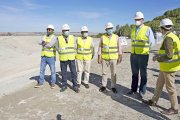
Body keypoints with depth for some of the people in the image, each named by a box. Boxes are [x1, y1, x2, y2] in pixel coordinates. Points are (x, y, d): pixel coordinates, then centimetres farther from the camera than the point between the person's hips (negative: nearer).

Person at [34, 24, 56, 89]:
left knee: (52, 70, 3)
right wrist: (46, 43, -23)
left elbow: (50, 45, -24)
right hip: (44, 56, 6)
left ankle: (53, 83, 16)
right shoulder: (44, 37, 11)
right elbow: (40, 43, -6)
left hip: (51, 57, -5)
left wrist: (44, 44, -8)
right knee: (42, 70, 8)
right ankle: (40, 82, 20)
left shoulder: (54, 37, -8)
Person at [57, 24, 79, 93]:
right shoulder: (59, 38, -1)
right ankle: (64, 86, 23)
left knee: (73, 72, 2)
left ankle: (75, 86, 14)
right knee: (64, 73, 9)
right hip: (63, 58, 0)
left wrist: (74, 54, 5)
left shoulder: (72, 37, 4)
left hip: (71, 58, 1)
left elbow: (74, 47, 11)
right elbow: (57, 47, 9)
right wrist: (61, 51, -3)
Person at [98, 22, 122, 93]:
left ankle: (113, 87, 20)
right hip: (104, 58, 0)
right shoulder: (103, 37, 0)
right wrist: (99, 58, -4)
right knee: (104, 72, 10)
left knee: (113, 73, 7)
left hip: (113, 58, 0)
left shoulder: (116, 37, 0)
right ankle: (103, 86, 24)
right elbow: (100, 48, 0)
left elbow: (119, 48, 2)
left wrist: (120, 57, -2)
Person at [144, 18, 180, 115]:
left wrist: (157, 58, -12)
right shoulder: (172, 36, 10)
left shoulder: (168, 38, -21)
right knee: (159, 83, 18)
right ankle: (154, 101, 32)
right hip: (166, 66, 10)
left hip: (169, 66, -10)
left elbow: (169, 55, -25)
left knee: (170, 87, 2)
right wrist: (159, 55, 13)